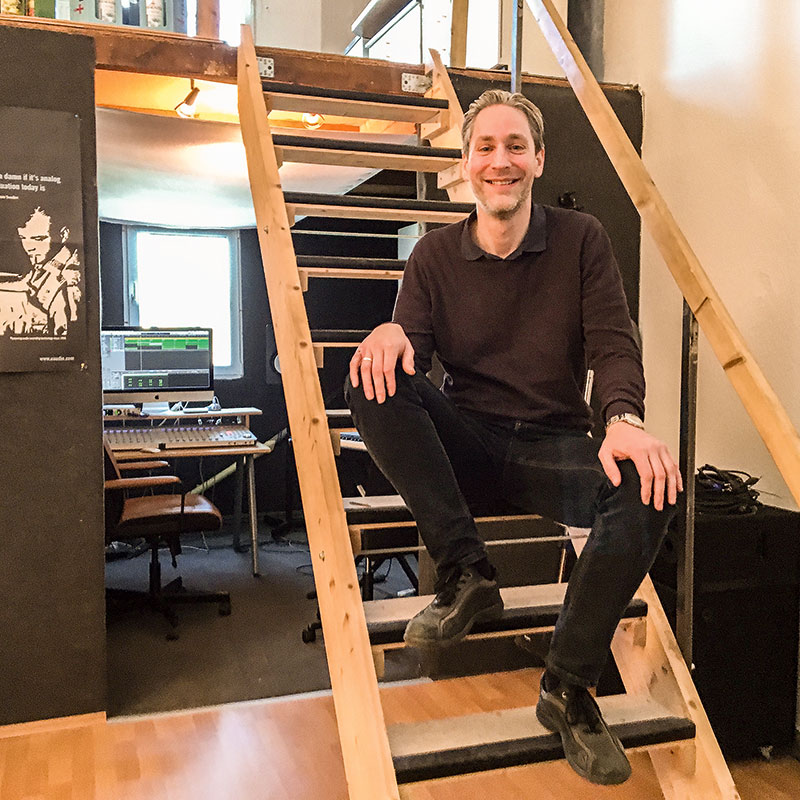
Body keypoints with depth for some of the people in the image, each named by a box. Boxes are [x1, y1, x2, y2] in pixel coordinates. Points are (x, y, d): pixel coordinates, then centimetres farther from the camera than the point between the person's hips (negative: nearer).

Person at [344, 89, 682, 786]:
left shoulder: (581, 239, 4)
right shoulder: (436, 254, 7)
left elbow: (614, 343, -5)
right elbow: (412, 341, -4)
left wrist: (625, 418, -26)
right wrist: (392, 334, -30)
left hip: (555, 449, 0)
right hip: (467, 446, 1)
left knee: (651, 485, -30)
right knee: (373, 383, -25)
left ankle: (569, 686, -14)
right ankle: (466, 575, -20)